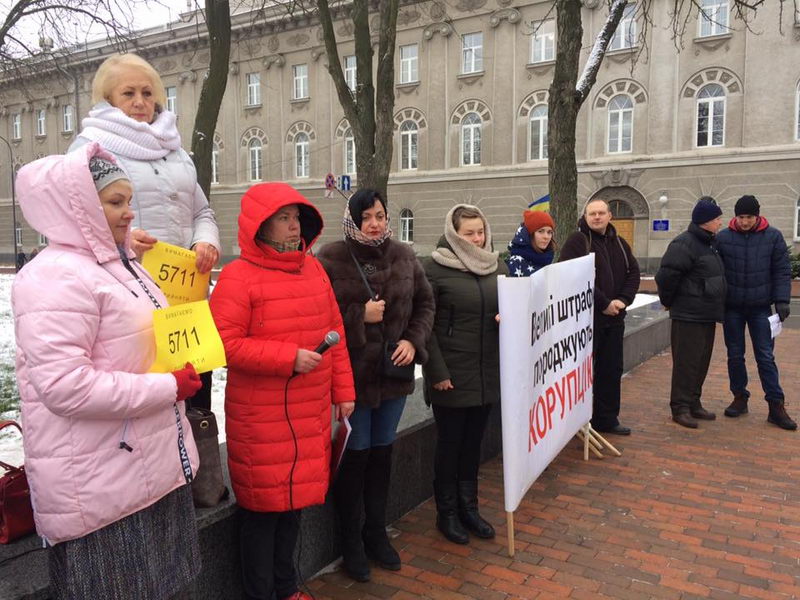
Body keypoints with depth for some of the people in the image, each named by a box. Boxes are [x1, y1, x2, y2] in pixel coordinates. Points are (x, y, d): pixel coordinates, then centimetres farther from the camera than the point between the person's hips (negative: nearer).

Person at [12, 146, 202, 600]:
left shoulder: (120, 265, 14)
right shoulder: (56, 277, -18)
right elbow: (63, 384, -27)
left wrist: (180, 375, 8)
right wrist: (167, 388, -20)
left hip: (155, 468, 9)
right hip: (103, 490, -9)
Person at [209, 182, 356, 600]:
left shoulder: (313, 269, 9)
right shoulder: (238, 277, -12)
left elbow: (335, 333, 12)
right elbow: (224, 343, -18)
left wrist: (343, 390, 10)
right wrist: (289, 358, -21)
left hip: (311, 411, 7)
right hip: (261, 417, -6)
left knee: (295, 496, 18)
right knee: (264, 504, 7)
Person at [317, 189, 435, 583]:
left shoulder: (403, 257, 2)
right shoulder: (330, 259, -12)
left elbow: (425, 303, 9)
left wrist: (414, 341, -5)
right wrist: (360, 317, -19)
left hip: (394, 373, 4)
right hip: (350, 374, -4)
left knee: (382, 452, 17)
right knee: (356, 455, 7)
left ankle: (377, 532, 36)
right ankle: (351, 541, 27)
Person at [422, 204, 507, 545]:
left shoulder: (497, 266, 9)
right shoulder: (434, 268, -9)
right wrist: (437, 371, -15)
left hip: (487, 372, 5)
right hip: (451, 373, -5)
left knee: (473, 441, 15)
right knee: (450, 443, 7)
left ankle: (468, 508, 31)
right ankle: (447, 514, 24)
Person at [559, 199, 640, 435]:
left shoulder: (619, 243, 14)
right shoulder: (577, 241, -9)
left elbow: (633, 273, 12)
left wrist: (623, 300, -5)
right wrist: (603, 303, -17)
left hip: (614, 318, 7)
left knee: (612, 370, 13)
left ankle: (606, 419, 25)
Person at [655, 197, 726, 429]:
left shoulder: (709, 243, 15)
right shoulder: (684, 244, -16)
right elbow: (666, 275, -21)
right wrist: (669, 301, -7)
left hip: (707, 315, 9)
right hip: (688, 316, -9)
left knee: (701, 362, 15)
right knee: (686, 363, -4)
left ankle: (694, 404, 26)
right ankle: (680, 408, 5)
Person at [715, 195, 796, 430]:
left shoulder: (773, 237, -5)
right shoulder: (723, 238, -5)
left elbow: (782, 271, -1)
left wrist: (782, 300, -9)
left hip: (760, 307, -1)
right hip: (732, 307, 1)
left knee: (765, 356, 2)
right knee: (735, 355, 9)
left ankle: (776, 406, 7)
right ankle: (740, 398, 23)